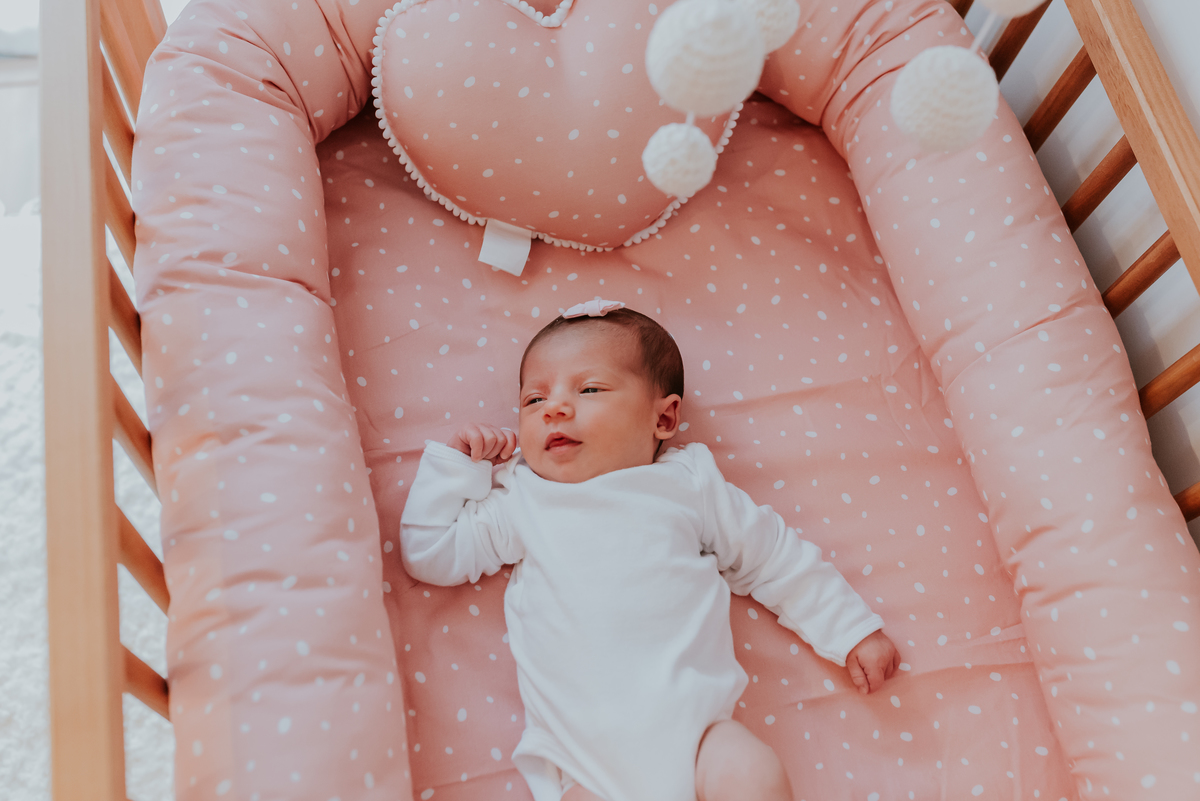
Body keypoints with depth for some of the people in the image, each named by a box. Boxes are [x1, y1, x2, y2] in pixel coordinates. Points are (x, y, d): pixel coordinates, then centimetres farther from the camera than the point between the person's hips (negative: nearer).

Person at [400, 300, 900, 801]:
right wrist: (458, 463, 10)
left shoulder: (688, 484, 11)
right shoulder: (520, 502, 12)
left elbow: (779, 563, 17)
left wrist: (853, 631, 17)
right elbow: (429, 554, 15)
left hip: (691, 722, 1)